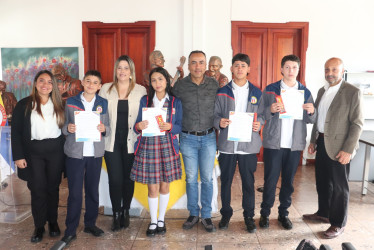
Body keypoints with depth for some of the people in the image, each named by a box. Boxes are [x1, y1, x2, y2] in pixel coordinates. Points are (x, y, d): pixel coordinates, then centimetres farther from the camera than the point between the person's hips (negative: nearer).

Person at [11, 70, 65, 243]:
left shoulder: (58, 105, 9)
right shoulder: (24, 105, 2)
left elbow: (64, 127, 10)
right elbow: (16, 132, -1)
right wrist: (18, 156, -8)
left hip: (56, 151, 2)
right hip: (33, 152, -2)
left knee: (53, 187, 9)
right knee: (38, 189, 1)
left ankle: (53, 221, 24)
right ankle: (39, 226, 16)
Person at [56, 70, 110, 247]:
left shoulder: (103, 103, 7)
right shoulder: (70, 102, 5)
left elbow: (109, 129, 7)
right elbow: (64, 127, 7)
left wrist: (104, 129, -14)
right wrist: (68, 128, -15)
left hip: (95, 153, 2)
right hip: (75, 153, -1)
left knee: (93, 190, 10)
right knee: (74, 192, 0)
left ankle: (90, 224, 26)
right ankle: (70, 230, 12)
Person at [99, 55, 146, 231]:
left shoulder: (141, 90, 3)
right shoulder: (106, 89, 6)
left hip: (131, 142, 0)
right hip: (112, 142, 0)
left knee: (128, 178, 10)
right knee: (115, 179, 0)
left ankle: (126, 211, 29)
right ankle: (116, 214, 19)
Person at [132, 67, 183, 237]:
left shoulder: (175, 102, 4)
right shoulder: (145, 100, 6)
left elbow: (179, 127, 2)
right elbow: (138, 124, 5)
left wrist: (170, 127, -18)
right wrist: (139, 126, -17)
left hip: (167, 146, 0)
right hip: (148, 146, 0)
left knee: (165, 185, 9)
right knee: (152, 187, 4)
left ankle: (161, 219, 28)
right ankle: (153, 221, 22)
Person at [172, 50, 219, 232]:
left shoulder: (214, 85, 0)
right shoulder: (179, 85, -3)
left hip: (208, 137, 0)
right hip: (188, 138, 0)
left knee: (207, 178, 6)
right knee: (191, 178, 9)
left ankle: (206, 215, 22)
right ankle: (193, 214, 26)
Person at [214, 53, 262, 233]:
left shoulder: (256, 93, 8)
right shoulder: (222, 92, 5)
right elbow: (215, 115, 4)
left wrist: (259, 124, -8)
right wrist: (219, 122, -16)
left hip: (249, 145, 0)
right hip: (227, 144, 0)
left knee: (248, 182, 8)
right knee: (225, 181, 10)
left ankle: (249, 215, 25)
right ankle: (226, 214, 27)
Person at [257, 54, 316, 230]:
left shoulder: (305, 92, 8)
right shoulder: (270, 90, 1)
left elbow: (311, 120, 10)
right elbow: (260, 115, -2)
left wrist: (311, 112, -12)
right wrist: (271, 111, -21)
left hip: (295, 144, 3)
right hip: (273, 143, -2)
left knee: (288, 181, 11)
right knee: (270, 180, 3)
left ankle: (283, 213, 28)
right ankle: (265, 213, 20)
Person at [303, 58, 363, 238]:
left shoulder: (352, 92, -10)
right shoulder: (322, 91, 11)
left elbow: (357, 123, -13)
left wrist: (348, 150, -18)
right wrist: (313, 141, 14)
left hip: (338, 146, -6)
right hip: (322, 143, 7)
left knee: (339, 186, 4)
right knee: (322, 182, 17)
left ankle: (338, 224, 19)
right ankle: (323, 213, 35)